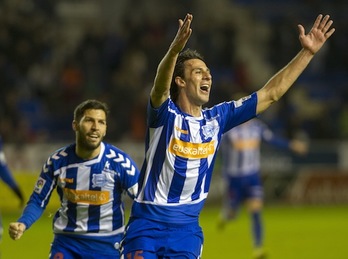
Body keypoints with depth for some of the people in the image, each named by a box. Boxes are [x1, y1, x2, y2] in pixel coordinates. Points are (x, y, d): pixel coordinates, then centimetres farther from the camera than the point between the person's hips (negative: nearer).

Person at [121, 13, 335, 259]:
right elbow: (160, 88, -32)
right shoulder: (165, 115, -9)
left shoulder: (217, 118, 6)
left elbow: (271, 94, 9)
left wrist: (307, 52, 4)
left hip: (187, 229, 4)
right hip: (147, 223, -4)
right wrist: (175, 49, -52)